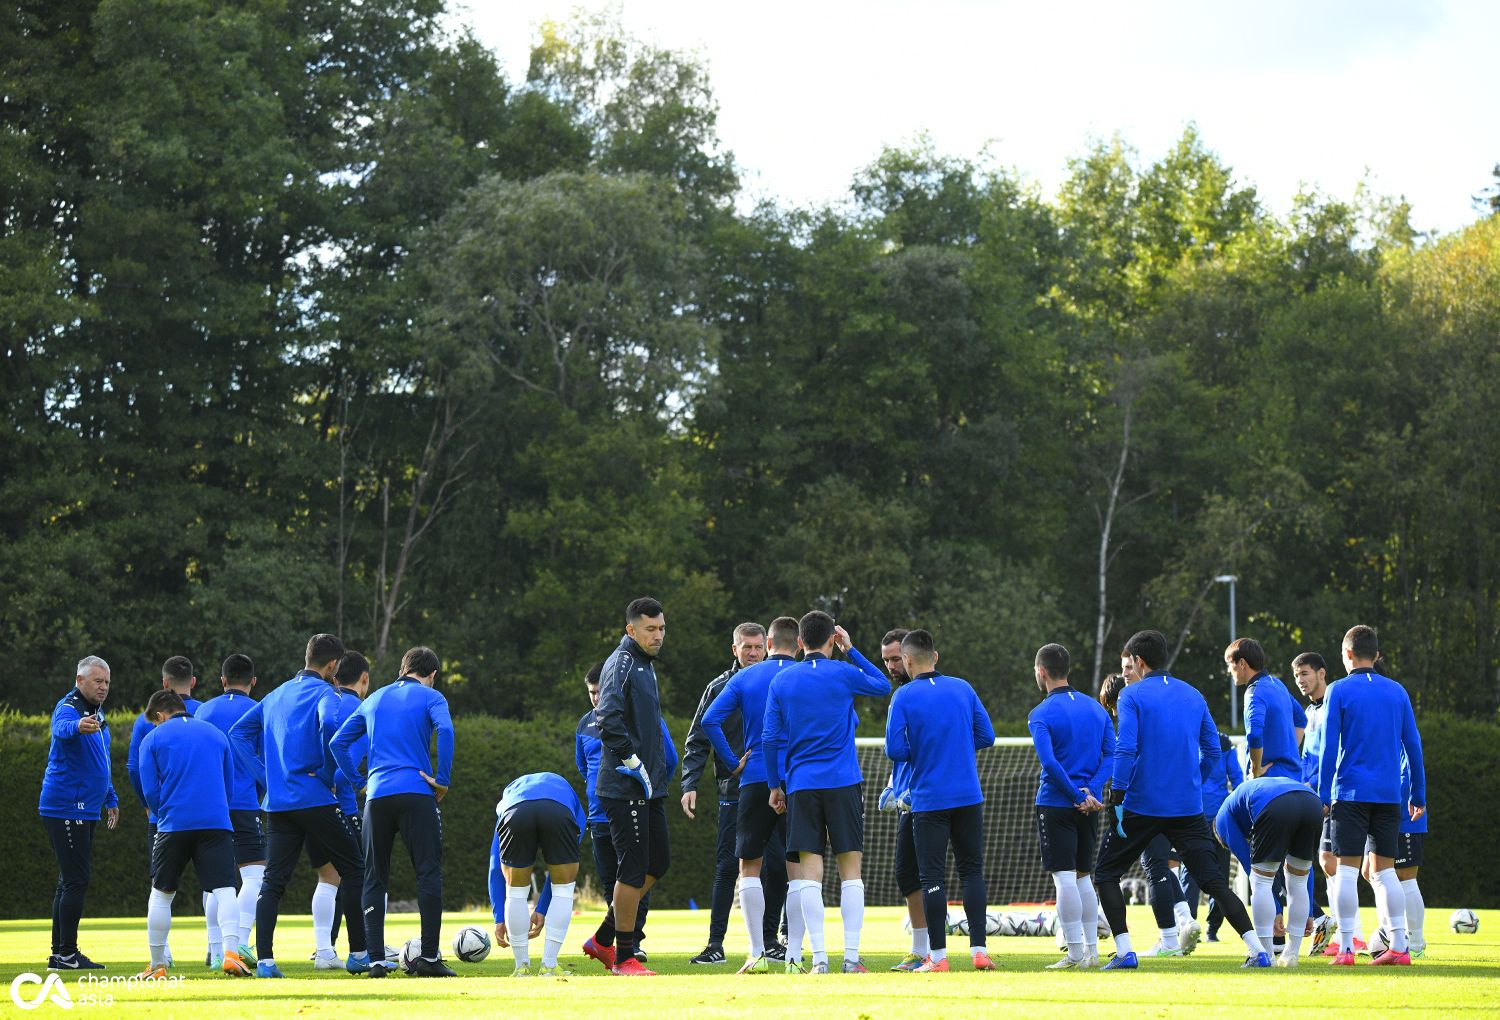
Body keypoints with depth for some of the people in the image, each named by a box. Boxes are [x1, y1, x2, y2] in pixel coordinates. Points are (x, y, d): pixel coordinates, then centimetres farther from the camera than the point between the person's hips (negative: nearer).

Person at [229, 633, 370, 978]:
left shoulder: (276, 695, 17)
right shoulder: (323, 693, -4)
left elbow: (239, 733, 16)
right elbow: (329, 725, -26)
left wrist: (266, 775, 9)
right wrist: (328, 775, -14)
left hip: (278, 803, 6)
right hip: (315, 800, -6)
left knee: (272, 882, 5)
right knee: (353, 869, 6)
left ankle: (265, 960, -5)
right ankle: (359, 954, 4)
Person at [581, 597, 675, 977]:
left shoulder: (646, 666, 19)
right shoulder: (621, 664, -11)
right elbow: (609, 720, -23)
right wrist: (633, 763, -21)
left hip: (649, 788, 10)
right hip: (625, 788, -10)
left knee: (658, 863, 12)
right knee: (634, 868, -7)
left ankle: (603, 939, 19)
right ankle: (623, 957, 1)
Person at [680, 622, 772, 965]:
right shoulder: (719, 688, 4)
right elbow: (697, 741, 3)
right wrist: (689, 785, -8)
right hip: (734, 791, -1)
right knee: (727, 866, -1)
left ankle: (770, 939, 12)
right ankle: (716, 943, 2)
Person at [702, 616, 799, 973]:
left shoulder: (745, 678, 5)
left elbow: (710, 720, -4)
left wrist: (734, 761, 3)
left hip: (755, 780, 0)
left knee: (750, 866, 8)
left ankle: (758, 953, 0)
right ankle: (794, 953, 0)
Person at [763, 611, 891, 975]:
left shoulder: (781, 681, 4)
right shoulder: (844, 674, -1)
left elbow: (770, 738, 4)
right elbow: (883, 685, 18)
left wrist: (775, 785, 12)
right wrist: (851, 650, 21)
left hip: (800, 786, 1)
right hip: (843, 783, -1)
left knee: (809, 872, -1)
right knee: (850, 870, 2)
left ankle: (819, 958, -8)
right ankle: (852, 957, -4)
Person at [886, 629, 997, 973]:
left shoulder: (904, 696, -6)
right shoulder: (962, 688, 6)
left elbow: (894, 749, -11)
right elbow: (986, 737, 7)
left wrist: (920, 752, 8)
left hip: (929, 799, -3)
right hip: (969, 796, 3)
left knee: (932, 877, 0)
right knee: (972, 871, 9)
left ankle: (938, 956, -1)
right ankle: (978, 950, 5)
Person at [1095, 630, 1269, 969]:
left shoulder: (1132, 695, -5)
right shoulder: (1193, 696, 11)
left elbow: (1125, 749, -15)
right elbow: (1212, 748, 12)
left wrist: (1117, 799, -13)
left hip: (1142, 805, -4)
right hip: (1188, 807, 4)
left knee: (1107, 873, 12)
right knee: (1213, 880, 5)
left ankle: (1124, 951, 0)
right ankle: (1257, 950, -6)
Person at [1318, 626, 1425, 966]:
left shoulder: (1340, 691, -2)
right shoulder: (1397, 691, 10)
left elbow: (1329, 747, -5)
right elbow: (1413, 744, 10)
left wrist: (1323, 795, -3)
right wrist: (1418, 795, 15)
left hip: (1350, 793, -4)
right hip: (1389, 795, 4)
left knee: (1347, 868, -2)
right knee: (1385, 870, 9)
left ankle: (1346, 948, -8)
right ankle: (1399, 947, 2)